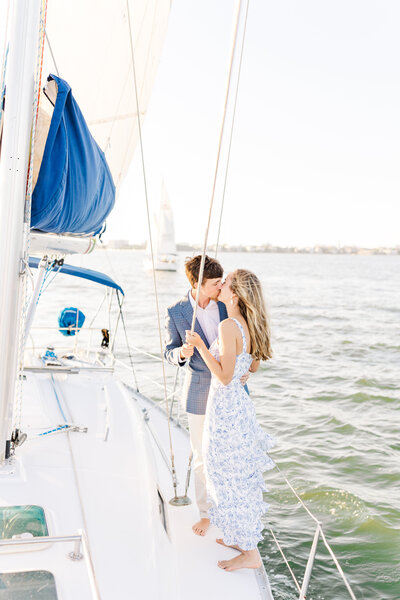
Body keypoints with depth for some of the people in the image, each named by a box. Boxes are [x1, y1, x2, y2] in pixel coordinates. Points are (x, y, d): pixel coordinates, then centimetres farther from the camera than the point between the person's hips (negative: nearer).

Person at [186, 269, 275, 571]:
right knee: (240, 476, 20)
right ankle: (241, 537, 36)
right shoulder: (249, 326, 4)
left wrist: (200, 346, -19)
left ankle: (250, 553, 15)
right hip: (240, 403, 9)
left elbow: (225, 376, -23)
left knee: (231, 479, 3)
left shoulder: (228, 326, -22)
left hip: (225, 407, -9)